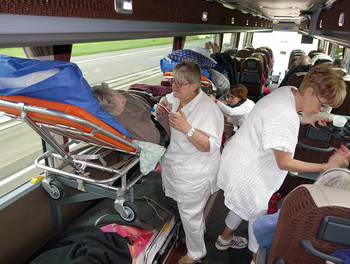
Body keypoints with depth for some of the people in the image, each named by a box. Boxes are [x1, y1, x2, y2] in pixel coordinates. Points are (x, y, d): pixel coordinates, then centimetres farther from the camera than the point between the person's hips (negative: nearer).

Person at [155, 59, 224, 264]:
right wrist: (162, 105, -3)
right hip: (177, 167, 8)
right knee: (192, 208, 30)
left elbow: (211, 146, -31)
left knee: (189, 214, 11)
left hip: (194, 175, -8)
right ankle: (200, 228, 59)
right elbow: (166, 98, 20)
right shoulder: (177, 97, -3)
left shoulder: (207, 109, -28)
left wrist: (187, 128, -42)